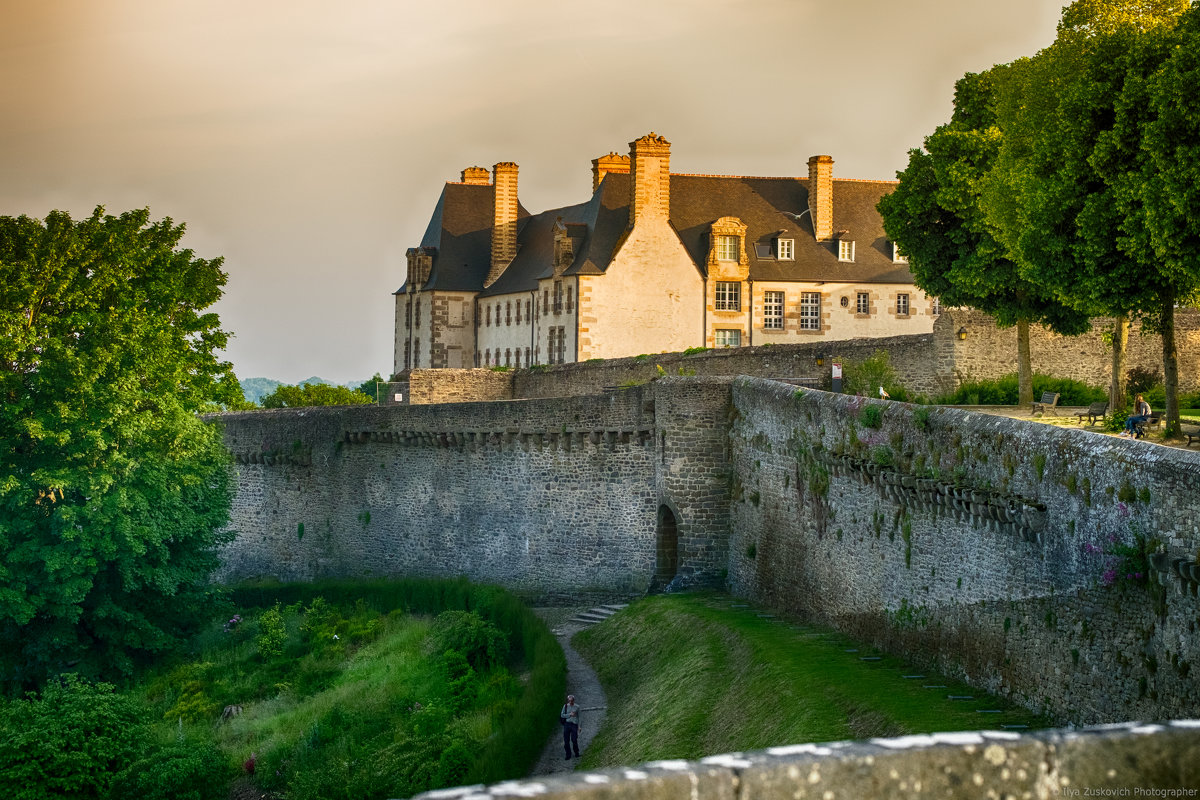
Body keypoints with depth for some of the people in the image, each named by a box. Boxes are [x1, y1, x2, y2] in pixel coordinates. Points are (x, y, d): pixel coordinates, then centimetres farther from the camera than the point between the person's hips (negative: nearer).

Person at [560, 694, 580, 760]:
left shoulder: (577, 707, 7)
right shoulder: (565, 706, 8)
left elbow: (579, 717, 9)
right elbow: (562, 715, 2)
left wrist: (579, 726, 4)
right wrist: (570, 715, -9)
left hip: (574, 724, -1)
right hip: (567, 724, 1)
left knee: (574, 740, -8)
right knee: (566, 741, 0)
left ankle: (576, 753, 14)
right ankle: (568, 755, 11)